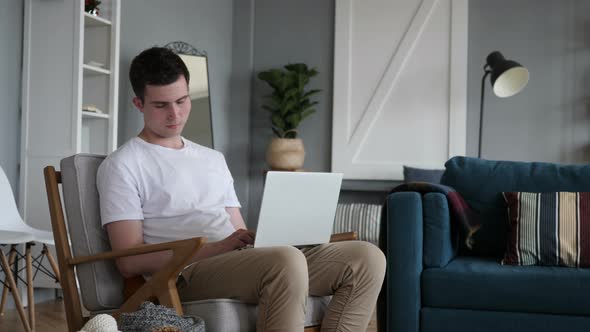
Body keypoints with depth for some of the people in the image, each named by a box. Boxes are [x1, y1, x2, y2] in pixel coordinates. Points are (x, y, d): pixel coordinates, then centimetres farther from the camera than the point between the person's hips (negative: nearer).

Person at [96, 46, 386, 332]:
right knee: (286, 261, -37)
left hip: (245, 263, 7)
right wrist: (217, 248, -15)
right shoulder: (121, 166, 4)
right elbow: (130, 262, -5)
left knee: (366, 257, -13)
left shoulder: (213, 159, 26)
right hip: (187, 275, -7)